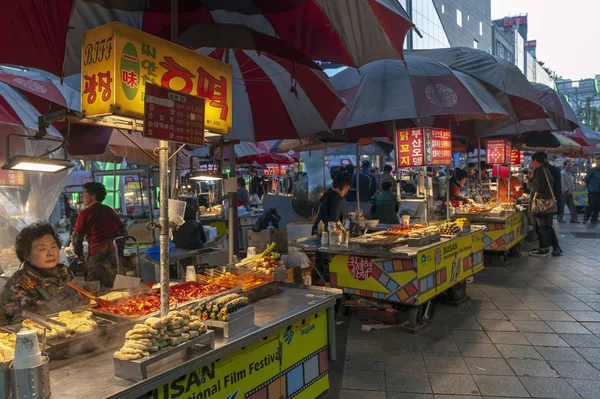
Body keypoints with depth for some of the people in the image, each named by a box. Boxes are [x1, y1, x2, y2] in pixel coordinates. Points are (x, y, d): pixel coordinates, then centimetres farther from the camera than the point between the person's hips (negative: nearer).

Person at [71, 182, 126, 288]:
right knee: (113, 289, 14)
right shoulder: (110, 210, 17)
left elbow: (76, 238, 1)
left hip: (99, 254, -6)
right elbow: (123, 231, 19)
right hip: (118, 253, 6)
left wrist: (80, 255, 16)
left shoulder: (85, 213, 1)